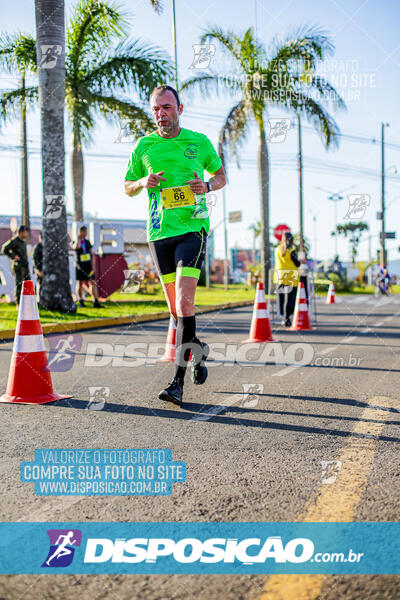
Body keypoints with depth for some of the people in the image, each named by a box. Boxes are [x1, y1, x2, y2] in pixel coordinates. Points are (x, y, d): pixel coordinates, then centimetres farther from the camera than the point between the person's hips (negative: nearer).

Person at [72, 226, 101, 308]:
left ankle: (95, 302, -5)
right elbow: (76, 247, -29)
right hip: (80, 266, -3)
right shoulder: (75, 242, -2)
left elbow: (92, 254, 12)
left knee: (92, 283, -4)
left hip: (88, 266, 3)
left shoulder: (87, 242, 11)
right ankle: (81, 302, 16)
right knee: (80, 283, 5)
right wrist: (78, 238, -17)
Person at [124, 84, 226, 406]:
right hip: (159, 232, 3)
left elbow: (221, 176, 16)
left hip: (193, 228, -3)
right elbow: (128, 187, 17)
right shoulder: (144, 146, 8)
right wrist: (144, 182, -6)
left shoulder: (199, 142, 5)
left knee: (184, 300, -17)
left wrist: (206, 186, -6)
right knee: (176, 307, 9)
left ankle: (178, 381, -15)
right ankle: (199, 349, 37)